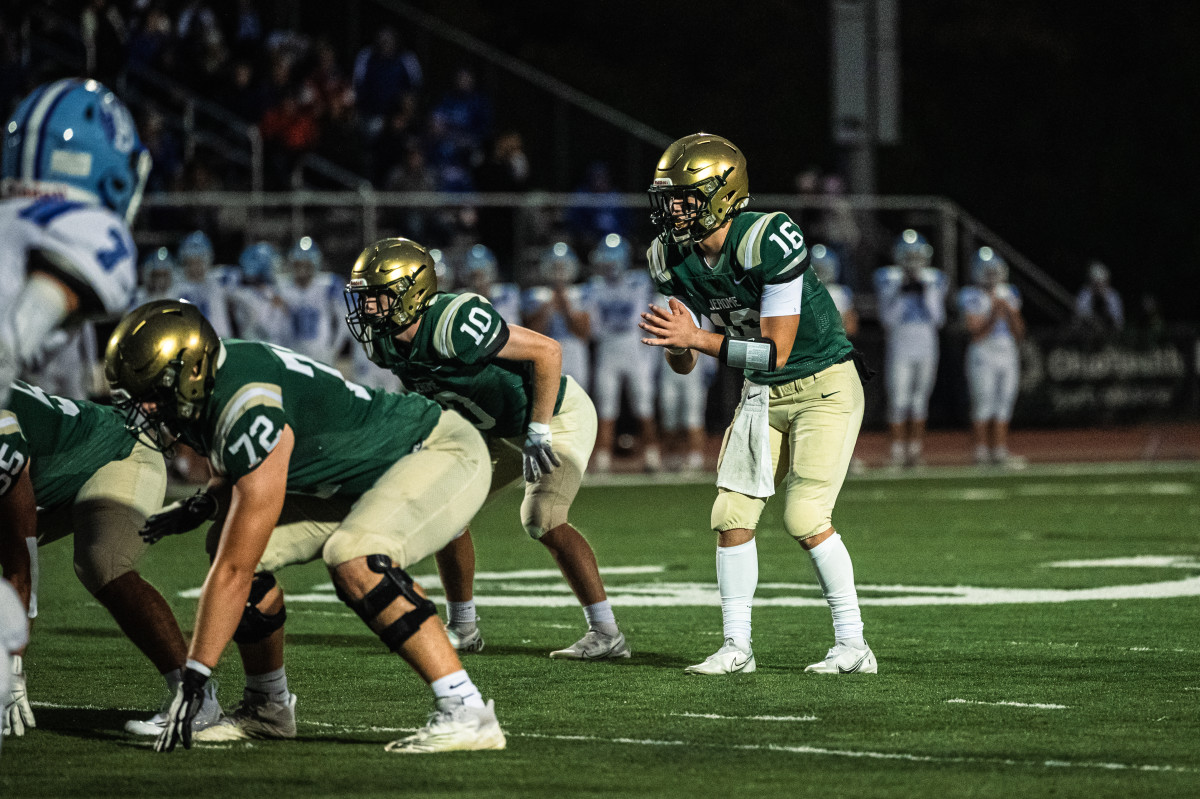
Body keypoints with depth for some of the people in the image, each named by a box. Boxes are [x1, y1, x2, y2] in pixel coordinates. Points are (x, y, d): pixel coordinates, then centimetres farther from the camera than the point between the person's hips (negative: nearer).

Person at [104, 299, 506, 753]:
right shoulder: (206, 391, -6)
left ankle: (466, 714, -27)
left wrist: (193, 678, -29)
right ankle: (267, 708, 17)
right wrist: (203, 503, -2)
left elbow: (235, 571, -31)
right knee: (230, 541, 3)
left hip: (448, 456, -10)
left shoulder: (249, 412, -33)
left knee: (354, 561, -34)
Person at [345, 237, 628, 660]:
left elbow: (547, 351, -30)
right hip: (501, 430, 9)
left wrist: (538, 433, -27)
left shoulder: (453, 323, -35)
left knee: (543, 521, -22)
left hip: (556, 415, -9)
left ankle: (607, 633, -14)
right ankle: (462, 629, 15)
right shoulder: (387, 343, -8)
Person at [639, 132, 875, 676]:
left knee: (805, 518, -14)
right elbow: (684, 363, 2)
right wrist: (675, 341, -22)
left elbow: (777, 352, -26)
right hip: (763, 393, 7)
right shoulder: (675, 260, -5)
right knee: (732, 515, -2)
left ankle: (853, 645, -3)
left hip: (824, 386, -7)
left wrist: (698, 337, -31)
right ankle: (736, 647, 8)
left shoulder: (766, 242, -28)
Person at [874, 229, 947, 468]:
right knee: (898, 397, -7)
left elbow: (938, 318, 0)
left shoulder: (934, 280, 7)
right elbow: (888, 318, -7)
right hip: (900, 341, -3)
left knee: (921, 397, 6)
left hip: (927, 342, 3)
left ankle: (915, 449, 12)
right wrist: (901, 294, -17)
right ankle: (897, 450, -1)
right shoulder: (888, 280, -1)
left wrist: (926, 294, -10)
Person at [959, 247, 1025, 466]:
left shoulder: (1009, 294, 12)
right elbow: (977, 334, -11)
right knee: (983, 403, -9)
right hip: (983, 354, -5)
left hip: (1008, 354, 5)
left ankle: (1001, 452, 7)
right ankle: (981, 452, -6)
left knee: (1004, 404, 4)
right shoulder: (971, 296, -5)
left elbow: (1018, 333, 11)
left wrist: (1010, 312, -5)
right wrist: (994, 316, -21)